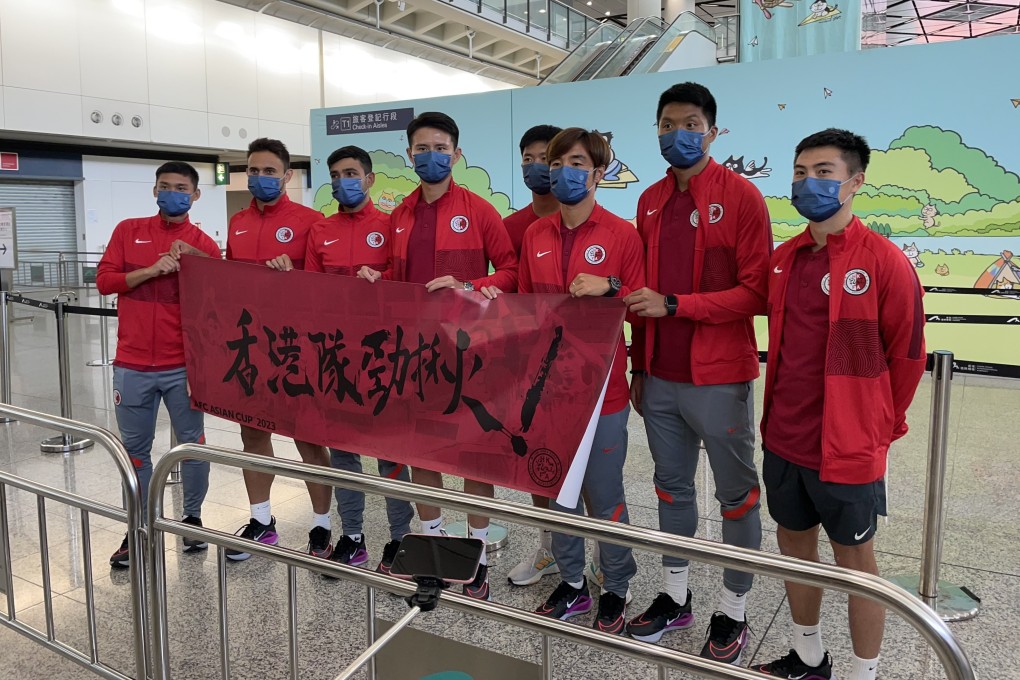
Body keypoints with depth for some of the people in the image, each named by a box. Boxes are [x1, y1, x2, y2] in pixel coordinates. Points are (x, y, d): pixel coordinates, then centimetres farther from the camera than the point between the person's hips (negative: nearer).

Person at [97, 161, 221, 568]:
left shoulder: (203, 245, 2)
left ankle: (192, 517, 24)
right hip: (132, 364, 2)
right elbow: (104, 280, 0)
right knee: (135, 448, 9)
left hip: (183, 366, -1)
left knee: (192, 443, 6)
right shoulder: (128, 231, 7)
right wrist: (152, 270, -13)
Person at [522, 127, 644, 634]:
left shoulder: (621, 235, -5)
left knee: (605, 494, 5)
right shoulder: (534, 235, 8)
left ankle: (616, 589, 26)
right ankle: (572, 582, 31)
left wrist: (609, 288, -21)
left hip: (601, 388, -4)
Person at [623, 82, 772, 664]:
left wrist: (674, 304, -19)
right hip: (660, 377, 6)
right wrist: (638, 367, 13)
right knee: (672, 487, 17)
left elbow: (756, 292, -13)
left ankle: (733, 613, 24)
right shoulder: (650, 202, 10)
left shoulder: (740, 196, -8)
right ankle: (675, 597, 33)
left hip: (719, 379, -5)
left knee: (736, 495, 8)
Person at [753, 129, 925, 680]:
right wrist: (781, 411, 15)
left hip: (847, 445, -6)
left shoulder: (883, 261, -13)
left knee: (854, 560, 10)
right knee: (794, 544, 18)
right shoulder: (784, 258, 5)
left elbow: (907, 355, -7)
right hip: (784, 438, 6)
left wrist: (881, 427, 2)